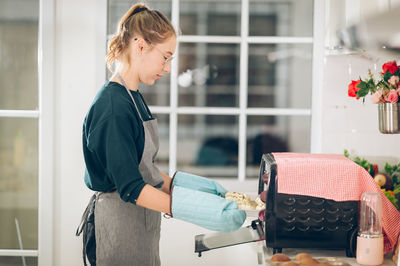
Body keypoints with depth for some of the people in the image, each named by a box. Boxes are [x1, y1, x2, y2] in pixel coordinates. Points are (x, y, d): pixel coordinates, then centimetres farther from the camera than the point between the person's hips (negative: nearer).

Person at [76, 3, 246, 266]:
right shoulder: (112, 106, -21)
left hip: (142, 224, 9)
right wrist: (197, 210, -29)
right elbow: (131, 188, -25)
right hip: (118, 222, -9)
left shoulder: (134, 97, 10)